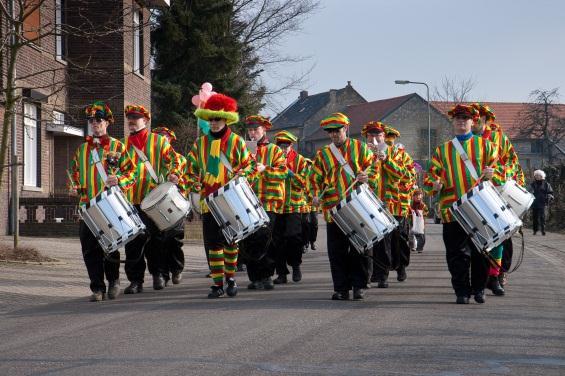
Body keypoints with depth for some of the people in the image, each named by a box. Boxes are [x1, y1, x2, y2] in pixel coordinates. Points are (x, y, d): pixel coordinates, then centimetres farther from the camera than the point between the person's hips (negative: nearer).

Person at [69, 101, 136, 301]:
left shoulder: (117, 146, 4)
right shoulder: (82, 148, 15)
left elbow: (131, 172, 3)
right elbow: (75, 171, 23)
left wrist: (119, 180, -16)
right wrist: (75, 186, 4)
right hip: (87, 205, 3)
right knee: (90, 248, -2)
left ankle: (113, 281, 20)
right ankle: (97, 288, 3)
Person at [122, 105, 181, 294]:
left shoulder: (159, 141, 7)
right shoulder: (124, 144, 15)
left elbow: (172, 159, 0)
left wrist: (173, 173, -20)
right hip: (131, 201, 2)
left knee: (155, 238, 5)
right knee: (133, 242, -1)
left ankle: (158, 274, 18)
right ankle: (135, 280, 4)